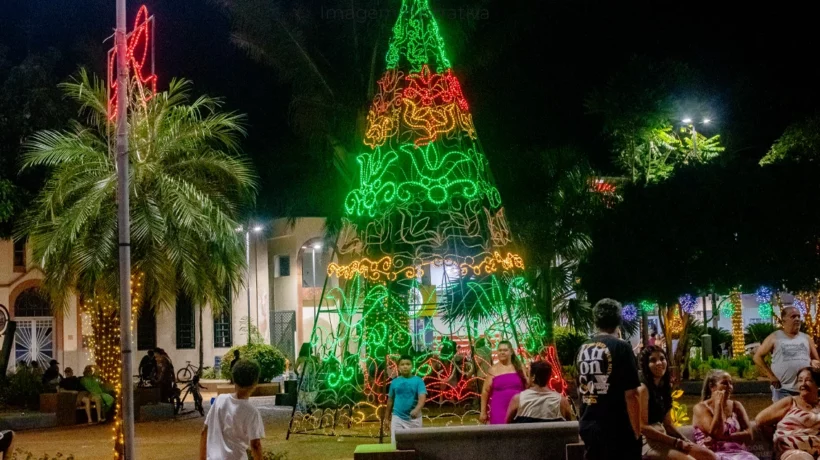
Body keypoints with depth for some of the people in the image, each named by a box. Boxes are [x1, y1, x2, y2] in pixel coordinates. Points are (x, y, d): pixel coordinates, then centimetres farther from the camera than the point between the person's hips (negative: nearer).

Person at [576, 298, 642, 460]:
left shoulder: (583, 349, 8)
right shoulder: (621, 347, -12)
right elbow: (630, 394, -15)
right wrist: (636, 431, -9)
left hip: (588, 425, 7)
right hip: (616, 428, -6)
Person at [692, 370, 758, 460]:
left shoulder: (736, 406, 15)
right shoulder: (701, 407, 3)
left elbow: (748, 435, 4)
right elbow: (715, 433, -11)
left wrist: (723, 437, -11)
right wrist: (718, 404, -6)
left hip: (738, 452, 4)